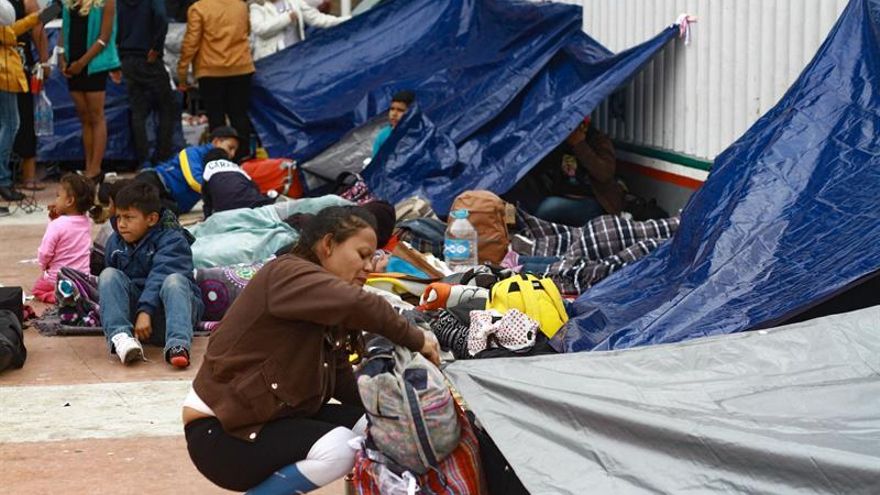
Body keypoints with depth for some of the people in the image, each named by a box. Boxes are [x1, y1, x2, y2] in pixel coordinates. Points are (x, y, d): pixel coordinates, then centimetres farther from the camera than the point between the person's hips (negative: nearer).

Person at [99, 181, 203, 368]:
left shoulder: (171, 240, -11)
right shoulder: (115, 242, 9)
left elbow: (159, 277, -26)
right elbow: (108, 282, 23)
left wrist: (145, 311, -38)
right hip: (134, 303, 5)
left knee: (174, 280, -35)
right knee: (109, 275, -17)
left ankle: (177, 344, -57)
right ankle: (119, 336, -39)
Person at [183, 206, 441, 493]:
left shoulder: (326, 315, 13)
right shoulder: (286, 274, -17)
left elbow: (344, 383, 4)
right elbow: (356, 305, -34)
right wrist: (415, 340, -25)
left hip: (277, 418, 9)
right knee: (338, 448, -27)